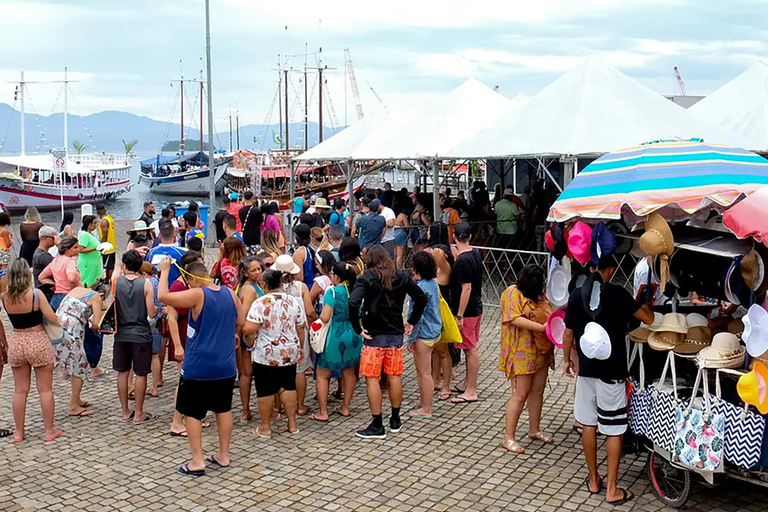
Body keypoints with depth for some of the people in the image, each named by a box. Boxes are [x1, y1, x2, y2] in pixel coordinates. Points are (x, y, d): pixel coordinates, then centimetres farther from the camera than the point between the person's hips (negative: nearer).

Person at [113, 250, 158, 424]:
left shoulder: (117, 281, -5)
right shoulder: (145, 284, -10)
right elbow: (151, 313, -10)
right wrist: (157, 308, 11)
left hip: (121, 334, 3)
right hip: (141, 335, -3)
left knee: (122, 373, 14)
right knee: (141, 374, 6)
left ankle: (126, 412, 22)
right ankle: (139, 414, 12)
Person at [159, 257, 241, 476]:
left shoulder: (197, 295, -17)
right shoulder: (231, 294, 1)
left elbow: (162, 296, -19)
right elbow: (240, 324, 12)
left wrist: (164, 271, -6)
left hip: (198, 367, -6)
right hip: (226, 366, 6)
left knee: (192, 412, 7)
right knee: (223, 409, 17)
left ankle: (197, 461, 7)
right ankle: (223, 455, 26)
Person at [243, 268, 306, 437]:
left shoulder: (260, 303, -15)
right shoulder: (293, 301, 0)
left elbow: (249, 330, -20)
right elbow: (301, 327, 6)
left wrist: (251, 345, -2)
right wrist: (301, 347, 18)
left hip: (266, 355, -4)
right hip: (290, 353, 5)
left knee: (266, 390, 7)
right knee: (288, 386, 16)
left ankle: (265, 427, 16)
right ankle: (292, 424, 21)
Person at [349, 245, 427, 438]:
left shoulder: (367, 279, -10)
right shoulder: (402, 277, 4)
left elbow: (353, 303, -25)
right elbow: (421, 298, 9)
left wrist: (358, 328, -15)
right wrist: (412, 322, 14)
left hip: (374, 335, -5)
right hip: (396, 334, 5)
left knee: (372, 379, 2)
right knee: (394, 376, 15)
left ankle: (377, 426, 4)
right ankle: (395, 420, 26)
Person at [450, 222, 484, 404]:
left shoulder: (463, 261, -22)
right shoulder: (476, 254, 5)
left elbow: (466, 288, -24)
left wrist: (459, 315, -21)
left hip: (467, 312, -9)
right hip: (476, 308, 9)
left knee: (470, 350, -1)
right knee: (470, 349, 18)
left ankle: (471, 392, 7)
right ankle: (468, 385, 30)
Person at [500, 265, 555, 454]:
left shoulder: (539, 294, 11)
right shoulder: (512, 294, -12)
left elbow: (549, 313, 20)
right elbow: (515, 319, -22)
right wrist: (541, 327, -28)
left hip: (541, 351, 8)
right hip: (521, 352, -8)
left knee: (538, 391, 15)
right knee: (520, 394, -7)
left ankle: (534, 429, 30)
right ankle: (509, 437, 1)